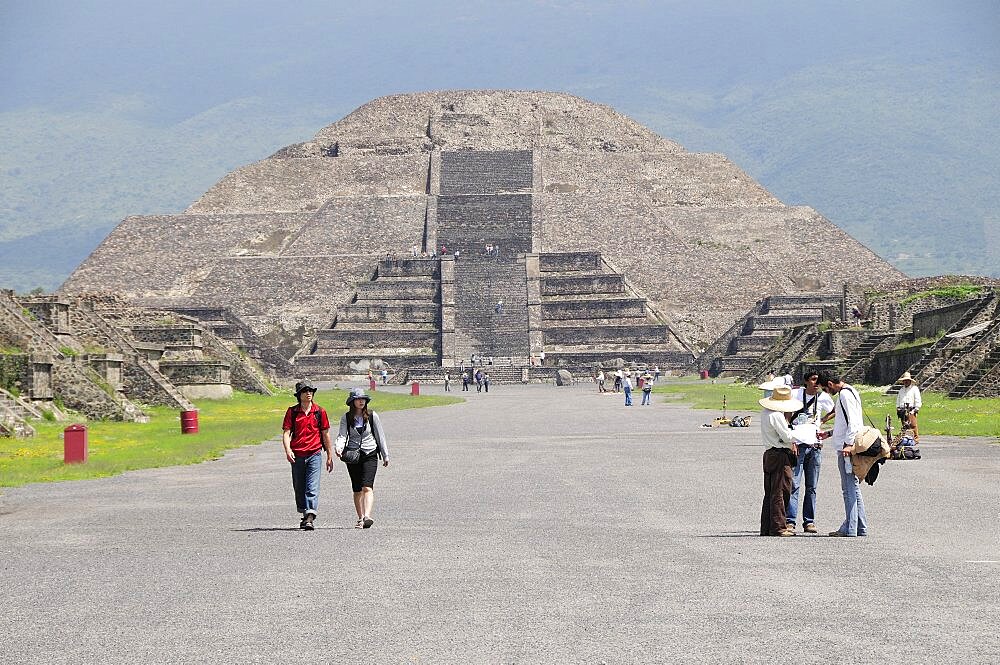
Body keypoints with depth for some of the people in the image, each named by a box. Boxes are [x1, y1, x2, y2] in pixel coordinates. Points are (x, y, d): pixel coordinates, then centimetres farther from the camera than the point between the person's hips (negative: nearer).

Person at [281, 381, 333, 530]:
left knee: (312, 488, -13)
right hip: (297, 455, 2)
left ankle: (310, 519, -21)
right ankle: (305, 515, 28)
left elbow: (325, 434, 11)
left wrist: (329, 457, 13)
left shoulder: (320, 411, 5)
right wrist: (288, 450, -18)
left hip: (314, 455, -2)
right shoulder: (292, 411, 5)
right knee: (299, 488, 11)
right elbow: (286, 433, 0)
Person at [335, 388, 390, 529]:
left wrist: (385, 455, 10)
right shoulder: (346, 418, 3)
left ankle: (367, 516, -31)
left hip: (370, 455, -2)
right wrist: (339, 448, -28)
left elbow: (380, 436, 8)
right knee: (357, 490, 7)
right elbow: (342, 435, -7)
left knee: (367, 487, -17)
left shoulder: (372, 416, 2)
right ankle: (360, 518, 16)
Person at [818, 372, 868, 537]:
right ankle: (861, 527, 15)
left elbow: (853, 422, -21)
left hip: (847, 450, -10)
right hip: (848, 447, 10)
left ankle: (850, 528, -8)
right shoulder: (850, 392, 19)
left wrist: (848, 443, -27)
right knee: (853, 488, 12)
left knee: (849, 488, -8)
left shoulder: (845, 394, -12)